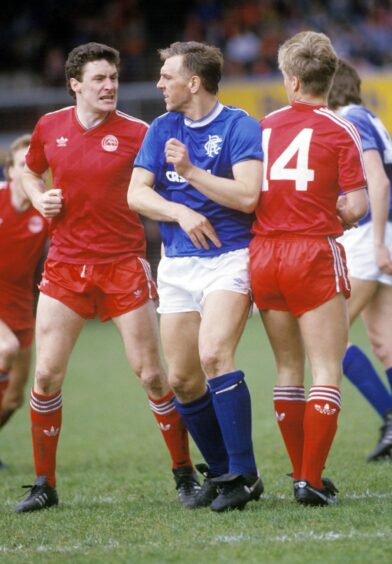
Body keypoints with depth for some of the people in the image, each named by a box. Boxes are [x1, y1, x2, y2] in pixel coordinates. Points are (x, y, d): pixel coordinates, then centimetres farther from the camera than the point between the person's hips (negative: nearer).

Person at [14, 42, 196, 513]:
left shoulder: (135, 133, -5)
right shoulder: (49, 127, 5)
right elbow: (31, 172, 23)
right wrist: (40, 199, 4)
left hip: (124, 265, -2)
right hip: (65, 266, 2)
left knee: (152, 376, -4)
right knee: (46, 375, -3)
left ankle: (185, 475, 11)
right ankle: (44, 483, 10)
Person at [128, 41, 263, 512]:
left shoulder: (239, 126, -6)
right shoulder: (163, 129, 10)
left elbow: (248, 195, -17)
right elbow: (136, 194, 4)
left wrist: (190, 172, -15)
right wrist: (180, 212, -12)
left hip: (228, 257, -6)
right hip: (177, 263, 6)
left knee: (213, 354, -24)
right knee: (182, 379, 4)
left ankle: (244, 474, -19)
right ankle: (220, 472, 20)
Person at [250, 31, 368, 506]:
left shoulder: (264, 126, 6)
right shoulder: (339, 132, -5)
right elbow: (355, 206, -9)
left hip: (263, 252, 4)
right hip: (314, 253, -4)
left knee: (288, 370, 14)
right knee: (326, 372, -1)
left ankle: (301, 474, 16)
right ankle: (311, 480, -9)